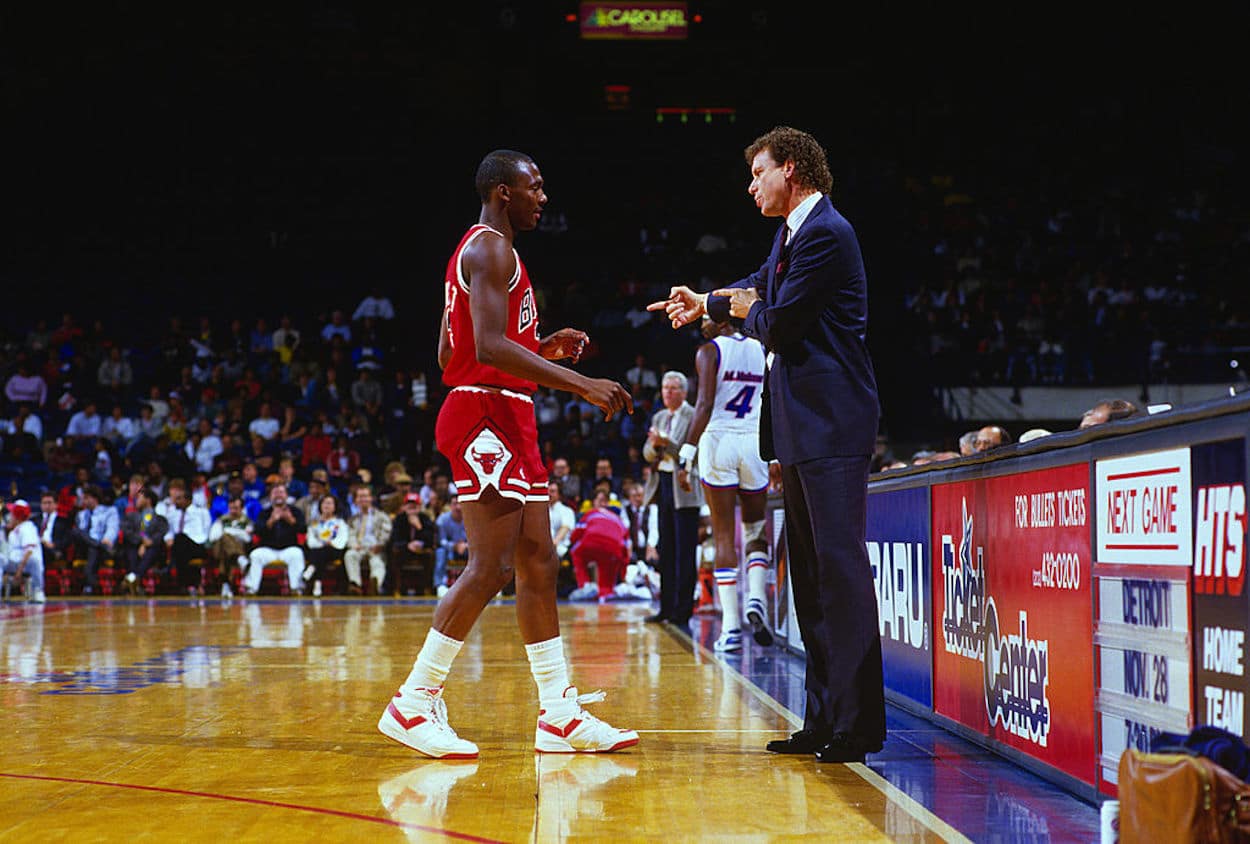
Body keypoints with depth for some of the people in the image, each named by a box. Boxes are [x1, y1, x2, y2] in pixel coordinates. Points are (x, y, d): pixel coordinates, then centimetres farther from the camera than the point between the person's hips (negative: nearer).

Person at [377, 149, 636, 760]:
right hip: (486, 416, -11)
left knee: (538, 566, 8)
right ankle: (413, 704, -7)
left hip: (507, 422, 11)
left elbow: (450, 356, 24)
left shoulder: (482, 251, 22)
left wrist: (545, 349, 19)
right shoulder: (490, 248, -10)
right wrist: (583, 385, -24)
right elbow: (490, 347, -23)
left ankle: (560, 716, 11)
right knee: (491, 568, -12)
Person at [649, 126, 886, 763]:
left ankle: (858, 724, -12)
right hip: (799, 425, 11)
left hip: (831, 424, -11)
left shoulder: (826, 233, -13)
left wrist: (749, 311, 3)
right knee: (810, 572, 11)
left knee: (840, 564, -13)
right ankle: (825, 718, 17)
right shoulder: (791, 233, 18)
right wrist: (707, 303, 40)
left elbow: (777, 323, -16)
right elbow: (762, 286, 39)